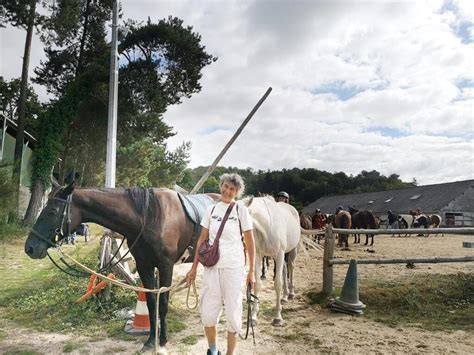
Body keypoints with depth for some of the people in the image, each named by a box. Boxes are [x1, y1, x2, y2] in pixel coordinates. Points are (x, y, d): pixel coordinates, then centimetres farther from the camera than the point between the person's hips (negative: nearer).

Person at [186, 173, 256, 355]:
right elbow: (202, 240, 10)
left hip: (234, 267, -3)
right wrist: (194, 268, 9)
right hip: (211, 265, 3)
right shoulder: (211, 209, 8)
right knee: (208, 312, 8)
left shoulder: (241, 210, -1)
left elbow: (250, 243, 1)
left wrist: (252, 271, -2)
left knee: (233, 312, 6)